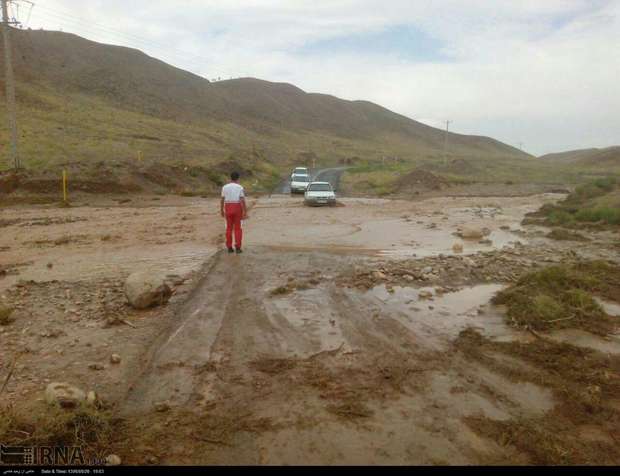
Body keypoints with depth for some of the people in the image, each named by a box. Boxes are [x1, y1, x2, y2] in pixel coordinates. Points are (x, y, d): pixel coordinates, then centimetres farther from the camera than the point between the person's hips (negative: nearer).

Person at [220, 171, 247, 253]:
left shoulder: (225, 187, 1)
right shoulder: (240, 188, -6)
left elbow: (222, 200, 2)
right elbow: (243, 201, -12)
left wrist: (221, 210, 13)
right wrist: (245, 212, -9)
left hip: (228, 209, 2)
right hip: (237, 209, -2)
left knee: (229, 228, 10)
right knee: (238, 228, 5)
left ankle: (229, 248, 9)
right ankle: (237, 248, 1)